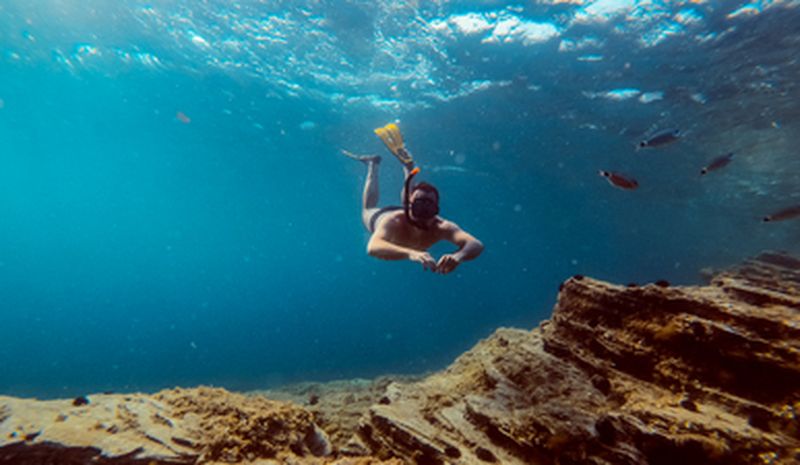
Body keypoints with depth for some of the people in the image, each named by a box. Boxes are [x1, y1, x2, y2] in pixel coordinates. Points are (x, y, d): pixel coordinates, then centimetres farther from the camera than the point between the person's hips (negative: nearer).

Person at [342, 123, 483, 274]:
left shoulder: (442, 227, -45)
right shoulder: (393, 222, -50)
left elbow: (476, 245, -57)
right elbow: (373, 247, -68)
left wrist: (458, 256, -80)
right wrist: (411, 253, -85)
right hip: (380, 216, -1)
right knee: (368, 210, 33)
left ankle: (407, 162, 45)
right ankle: (372, 164, 47)